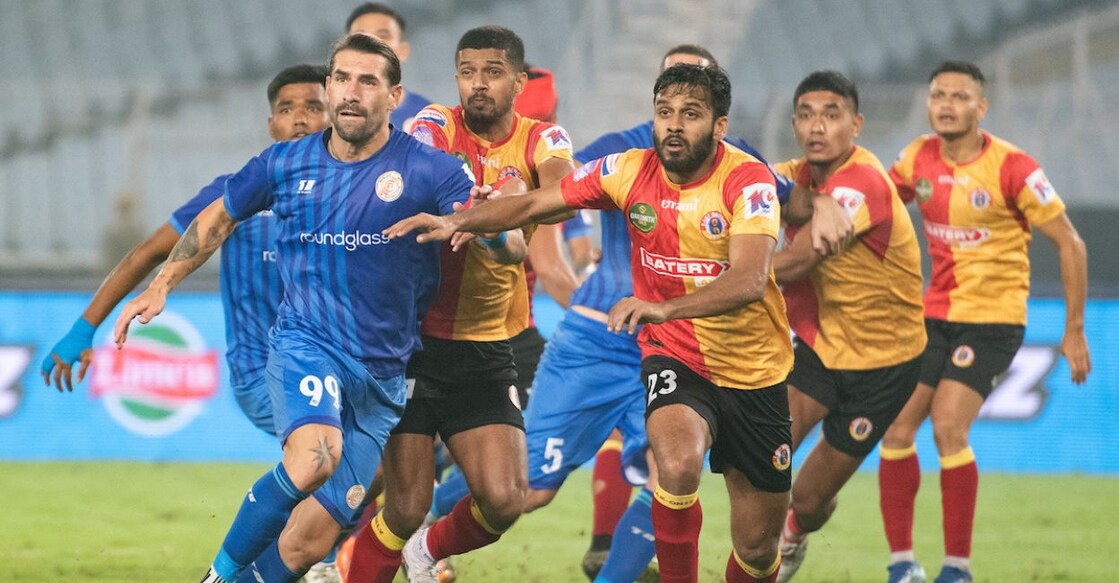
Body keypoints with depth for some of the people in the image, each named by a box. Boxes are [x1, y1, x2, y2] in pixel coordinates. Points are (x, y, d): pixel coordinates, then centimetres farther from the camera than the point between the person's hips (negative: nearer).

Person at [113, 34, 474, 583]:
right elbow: (218, 218, 20)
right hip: (305, 345, -1)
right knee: (313, 461, -33)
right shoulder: (284, 165, 3)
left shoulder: (429, 170, -5)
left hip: (383, 374, 1)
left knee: (311, 538, -4)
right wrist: (160, 286, 15)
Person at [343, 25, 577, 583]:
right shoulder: (437, 125, -4)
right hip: (415, 341, -3)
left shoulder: (541, 140, 1)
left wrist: (510, 233, -42)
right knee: (406, 508, -8)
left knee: (504, 500, -6)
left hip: (487, 349, 3)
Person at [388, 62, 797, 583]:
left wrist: (663, 308, -49)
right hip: (673, 356, 1)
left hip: (753, 371, -1)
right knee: (677, 465, -34)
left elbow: (749, 281, -33)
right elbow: (533, 205, -2)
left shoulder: (748, 180, -18)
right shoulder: (630, 171, -7)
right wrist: (458, 222, -21)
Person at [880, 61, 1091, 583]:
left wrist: (1074, 332, -9)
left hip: (993, 318, -5)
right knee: (895, 427, -4)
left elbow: (1069, 243, -8)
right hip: (934, 314, 5)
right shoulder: (919, 158, 1)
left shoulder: (1012, 167, -14)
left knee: (948, 428, -18)